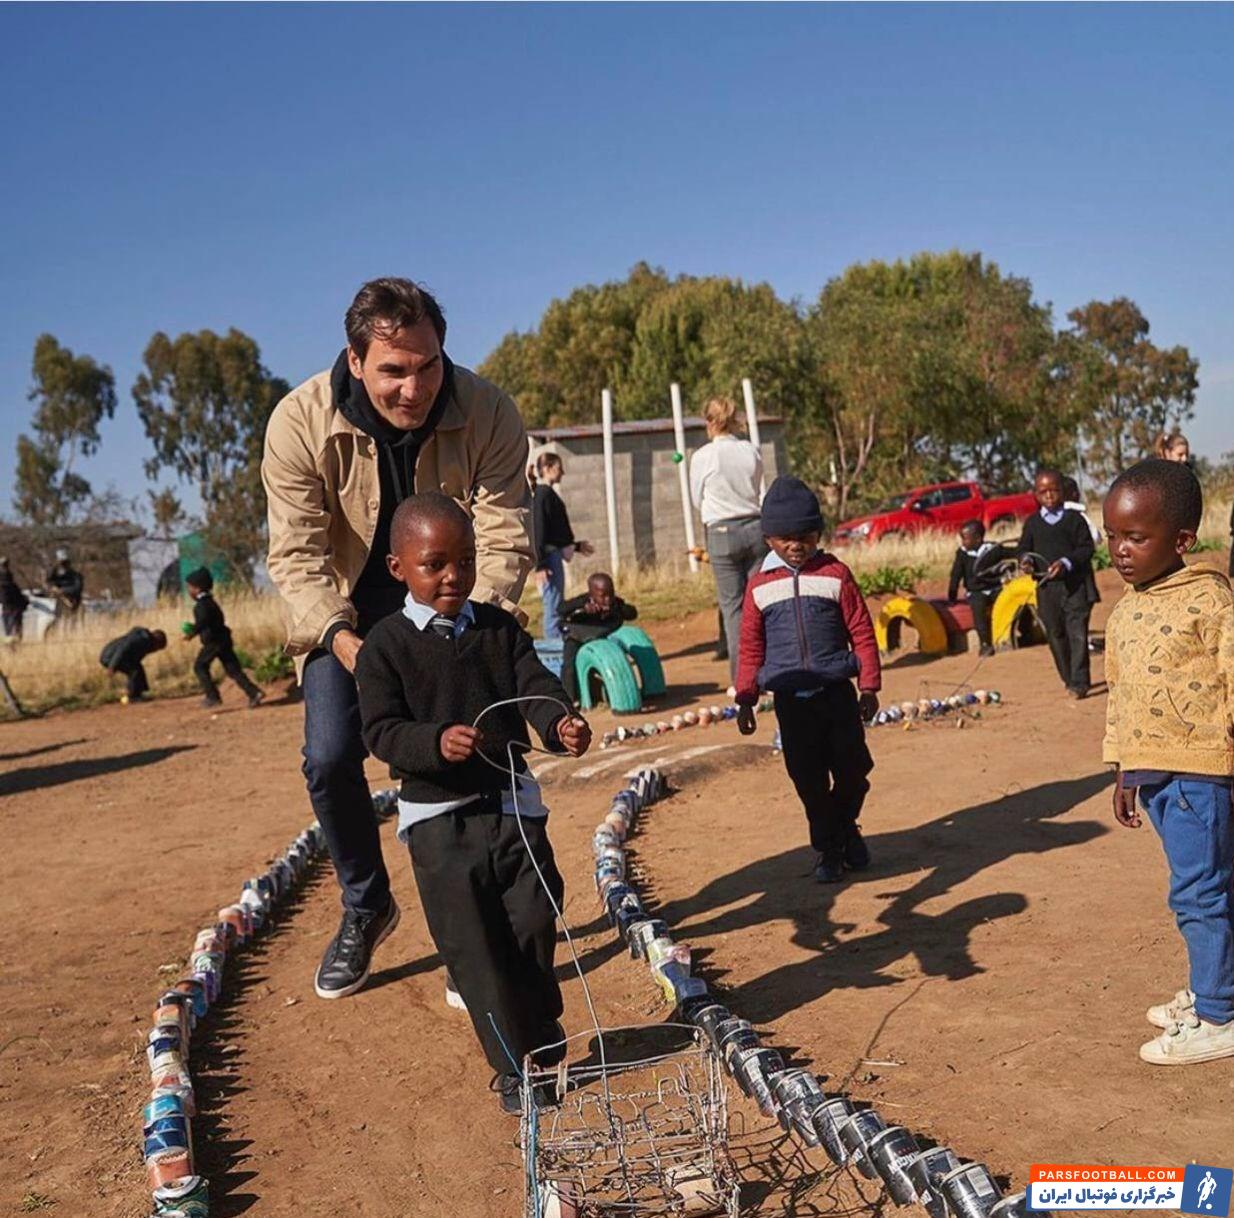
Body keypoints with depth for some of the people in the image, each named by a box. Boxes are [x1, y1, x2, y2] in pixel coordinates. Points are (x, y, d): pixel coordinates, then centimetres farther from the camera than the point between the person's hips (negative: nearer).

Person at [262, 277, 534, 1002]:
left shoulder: (489, 414, -23)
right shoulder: (301, 423, -23)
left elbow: (506, 539, -22)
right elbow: (298, 552, -20)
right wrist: (339, 635, -36)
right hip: (349, 609, 1)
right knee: (331, 758, -9)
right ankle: (366, 908, 18)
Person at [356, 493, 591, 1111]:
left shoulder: (499, 627, 4)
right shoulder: (385, 645, -5)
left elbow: (535, 685, -6)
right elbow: (381, 729, -11)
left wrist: (561, 723, -28)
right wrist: (437, 742, -30)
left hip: (513, 802, 3)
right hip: (439, 817, -3)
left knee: (533, 922, 8)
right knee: (472, 945, 1)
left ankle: (543, 1035, 33)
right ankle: (513, 1063, 16)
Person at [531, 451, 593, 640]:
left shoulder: (548, 493, 15)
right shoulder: (542, 494, -13)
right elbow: (538, 532, -19)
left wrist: (575, 545, 30)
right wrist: (540, 564, -23)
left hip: (555, 554, 10)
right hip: (549, 556, -10)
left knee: (557, 607, 15)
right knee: (553, 607, -7)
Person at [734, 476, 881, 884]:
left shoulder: (835, 574, 0)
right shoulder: (760, 587, 4)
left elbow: (862, 632, 2)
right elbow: (751, 648, 9)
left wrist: (869, 686, -1)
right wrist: (746, 700, 5)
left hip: (836, 692, -1)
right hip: (790, 699, 1)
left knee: (852, 769, 2)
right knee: (808, 778, 5)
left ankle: (845, 828, 31)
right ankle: (829, 849, 21)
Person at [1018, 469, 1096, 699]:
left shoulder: (1074, 519, 0)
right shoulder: (1032, 522, 8)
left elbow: (1086, 548, -4)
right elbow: (1024, 548, 12)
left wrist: (1066, 562, -19)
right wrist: (1025, 559, -11)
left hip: (1075, 585, -3)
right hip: (1047, 587, 3)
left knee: (1077, 633, -7)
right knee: (1056, 634, 9)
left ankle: (1079, 682, -5)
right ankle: (1069, 678, 22)